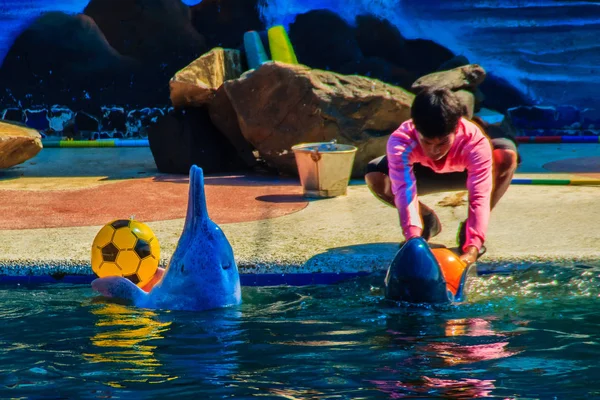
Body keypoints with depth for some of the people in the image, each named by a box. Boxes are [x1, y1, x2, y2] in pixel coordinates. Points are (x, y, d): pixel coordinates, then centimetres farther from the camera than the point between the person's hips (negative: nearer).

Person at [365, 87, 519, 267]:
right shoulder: (400, 141, -40)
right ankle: (428, 220, 0)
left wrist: (472, 249, -58)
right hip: (425, 173, 1)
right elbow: (404, 190, -49)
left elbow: (479, 196, -46)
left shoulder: (475, 141, -40)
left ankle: (469, 229, -13)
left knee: (507, 157, -35)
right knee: (374, 176, -29)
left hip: (464, 171, -1)